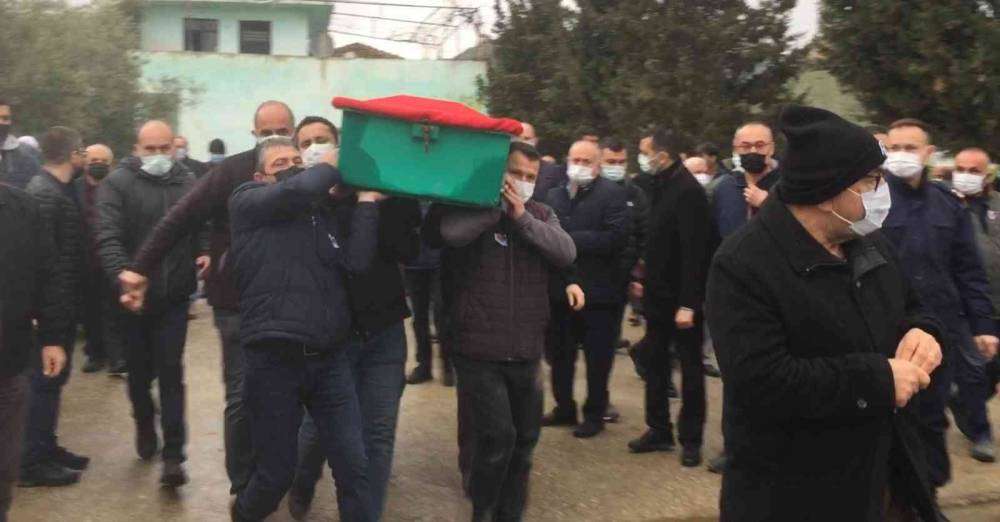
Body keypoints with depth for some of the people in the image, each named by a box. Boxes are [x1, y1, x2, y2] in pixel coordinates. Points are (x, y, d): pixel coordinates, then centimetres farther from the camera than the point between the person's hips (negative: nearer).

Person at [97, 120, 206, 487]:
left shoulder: (189, 183, 5)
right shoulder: (118, 183, -4)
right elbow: (107, 237, -16)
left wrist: (205, 252, -10)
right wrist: (123, 275, -32)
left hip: (174, 296, 1)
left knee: (171, 373, 0)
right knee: (139, 370, 15)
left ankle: (173, 454, 4)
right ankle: (145, 426, 41)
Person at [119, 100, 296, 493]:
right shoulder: (233, 171, -9)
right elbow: (181, 218, -12)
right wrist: (141, 269, -16)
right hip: (238, 302, -3)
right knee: (242, 396, 3)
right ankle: (242, 486, 19)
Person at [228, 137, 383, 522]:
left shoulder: (326, 214, 15)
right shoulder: (246, 202, 3)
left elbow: (356, 262, -3)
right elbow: (297, 189, -17)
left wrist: (366, 198, -3)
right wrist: (335, 164, 0)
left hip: (330, 359, 4)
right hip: (274, 360, -3)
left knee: (354, 468, 1)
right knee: (276, 473, 10)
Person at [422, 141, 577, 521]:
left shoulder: (541, 214, 10)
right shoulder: (470, 208, -5)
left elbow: (567, 252, -6)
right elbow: (449, 232, -28)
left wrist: (522, 217, -13)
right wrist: (497, 203, -18)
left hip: (526, 350, 5)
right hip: (479, 350, -5)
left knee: (525, 438, 13)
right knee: (497, 436, -10)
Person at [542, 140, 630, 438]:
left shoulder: (613, 194, -7)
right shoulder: (554, 195, 10)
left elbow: (616, 236, -20)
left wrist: (571, 240, -20)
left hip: (598, 291, -5)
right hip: (561, 288, 5)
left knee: (597, 360, 7)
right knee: (559, 355, 15)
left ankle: (594, 415, 22)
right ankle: (564, 408, 32)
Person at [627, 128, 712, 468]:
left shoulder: (687, 191, -17)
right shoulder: (661, 187, 10)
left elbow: (694, 250, -22)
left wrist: (688, 303, -25)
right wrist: (646, 281, 13)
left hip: (682, 299, -8)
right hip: (659, 294, 9)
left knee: (690, 368, 5)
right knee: (654, 361, 13)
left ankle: (691, 439, 17)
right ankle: (659, 430, 25)